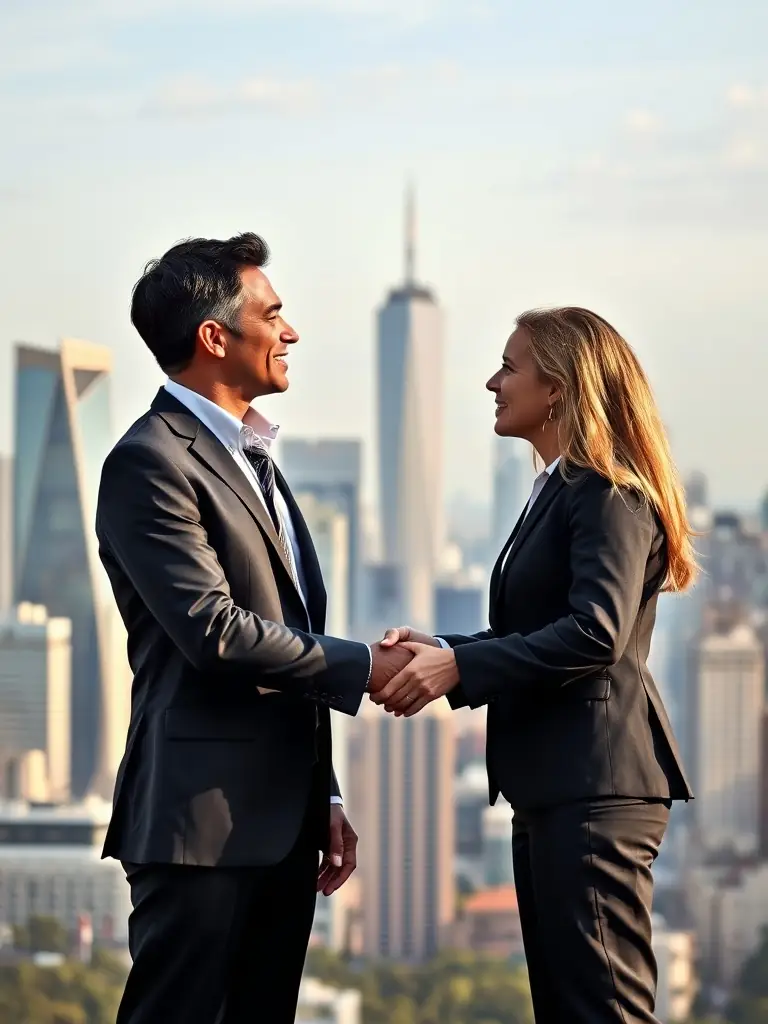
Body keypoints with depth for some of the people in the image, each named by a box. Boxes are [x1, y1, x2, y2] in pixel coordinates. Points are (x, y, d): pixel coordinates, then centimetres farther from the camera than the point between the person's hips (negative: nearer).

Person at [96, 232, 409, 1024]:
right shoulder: (151, 463, -9)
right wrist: (360, 669, -11)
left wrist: (323, 796, 20)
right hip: (203, 821, -9)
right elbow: (211, 629, -19)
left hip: (280, 823, 9)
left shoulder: (253, 462, 21)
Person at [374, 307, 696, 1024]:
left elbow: (597, 632, -23)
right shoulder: (558, 491, 21)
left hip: (594, 787, -11)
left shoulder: (607, 495, -11)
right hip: (550, 786, 11)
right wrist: (438, 650, 5)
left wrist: (459, 667, -22)